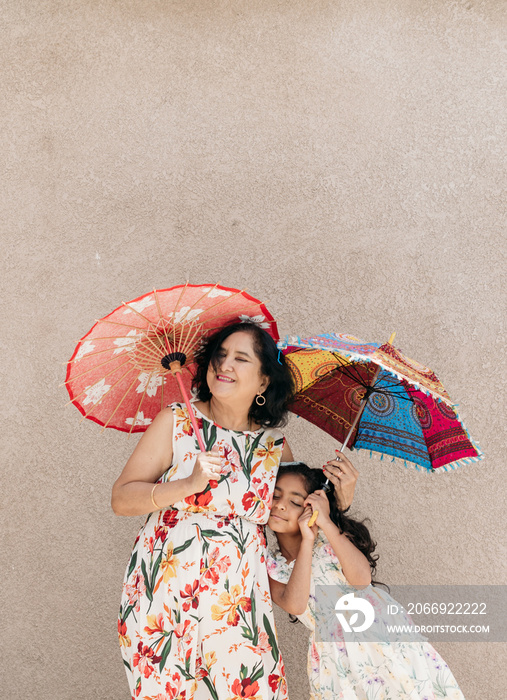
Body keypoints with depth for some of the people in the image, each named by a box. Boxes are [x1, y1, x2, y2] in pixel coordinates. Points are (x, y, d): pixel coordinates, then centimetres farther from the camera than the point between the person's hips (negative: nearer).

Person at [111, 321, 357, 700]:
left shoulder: (275, 445, 3)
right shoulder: (176, 421, -4)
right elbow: (121, 499, -6)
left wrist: (338, 502, -2)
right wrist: (190, 484, -19)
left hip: (240, 604, 2)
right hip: (165, 596, -1)